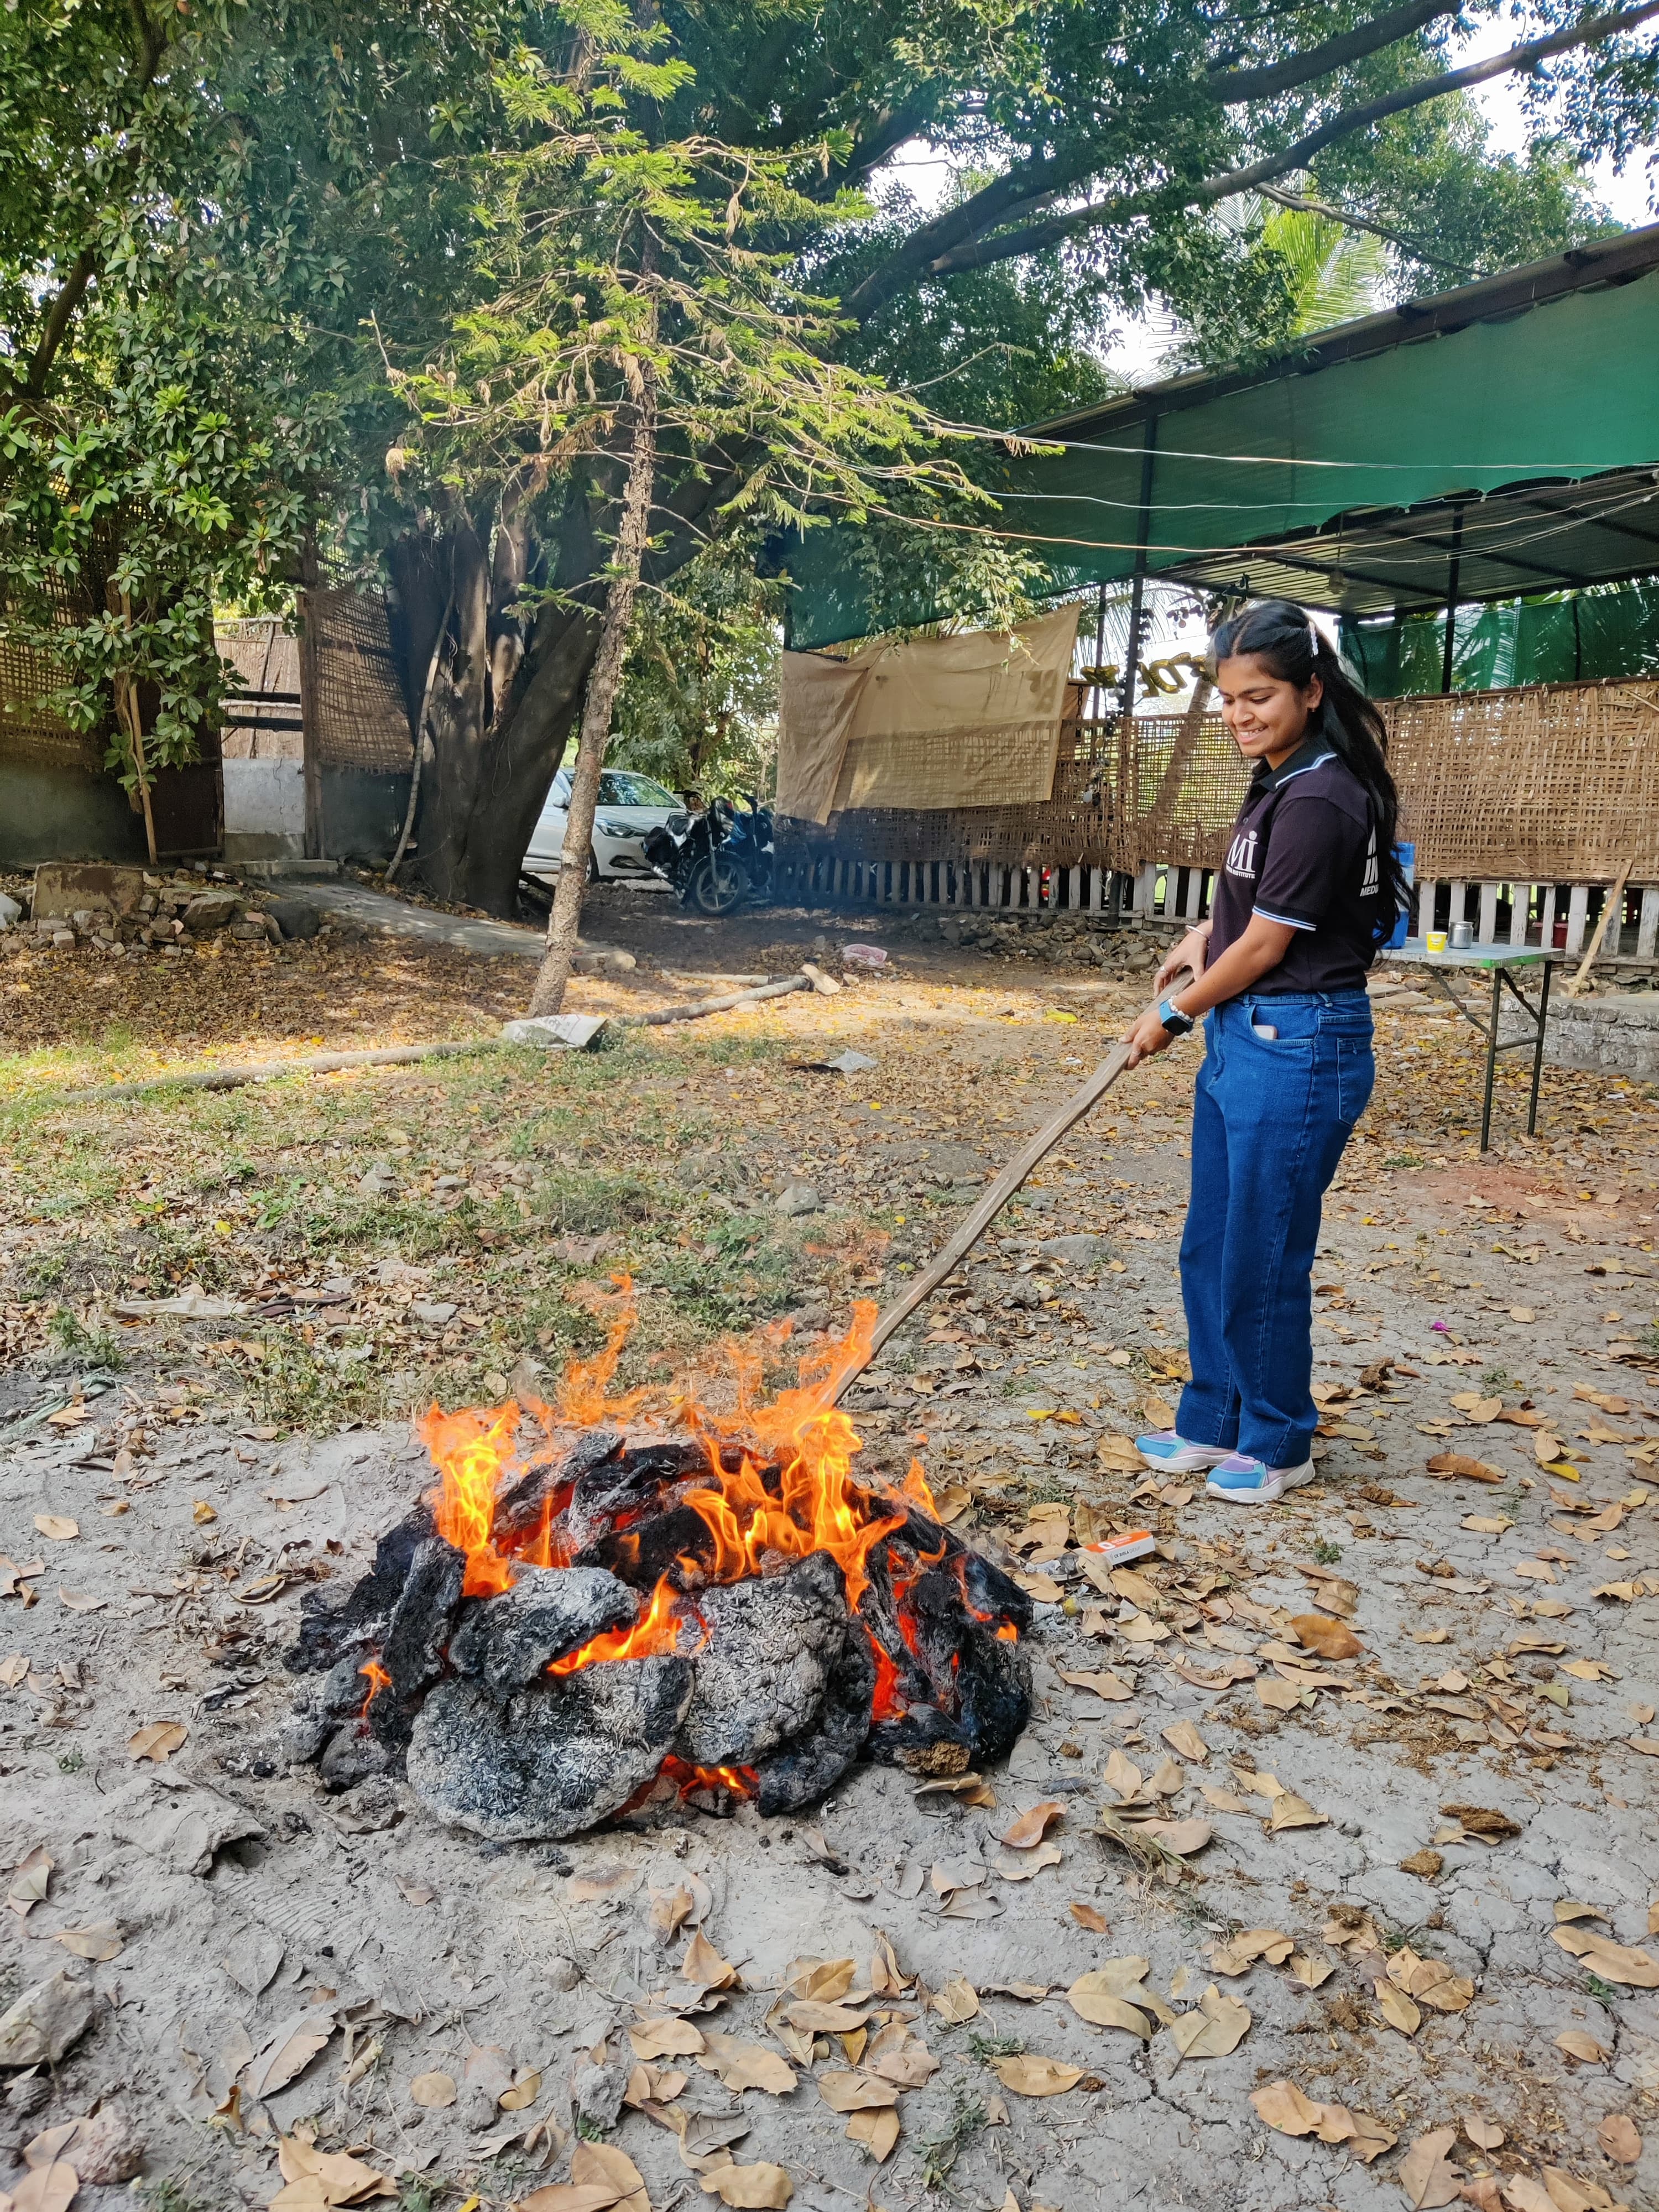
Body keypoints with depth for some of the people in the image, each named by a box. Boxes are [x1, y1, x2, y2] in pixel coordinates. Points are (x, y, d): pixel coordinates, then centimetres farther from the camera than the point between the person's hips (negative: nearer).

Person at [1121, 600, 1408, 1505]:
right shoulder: (1281, 784, 10)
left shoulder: (1319, 801, -19)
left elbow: (1266, 946, -15)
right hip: (1241, 1039, 10)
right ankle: (1215, 1421, 31)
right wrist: (1207, 933, 12)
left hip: (1297, 1049, -10)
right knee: (1208, 1249, 16)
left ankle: (1278, 1445, 22)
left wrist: (1174, 1013, -2)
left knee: (1263, 1258, 3)